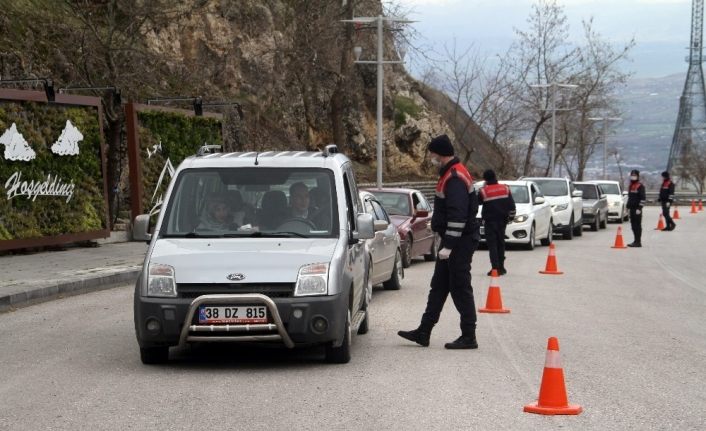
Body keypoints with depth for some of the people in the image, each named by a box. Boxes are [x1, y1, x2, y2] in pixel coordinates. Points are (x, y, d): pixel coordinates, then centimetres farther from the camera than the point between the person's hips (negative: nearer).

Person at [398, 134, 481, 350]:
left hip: (460, 242, -11)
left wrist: (449, 245, -25)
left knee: (460, 288, -5)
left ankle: (468, 337, 1)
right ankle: (423, 332, 19)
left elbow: (458, 216, -26)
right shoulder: (451, 174, 15)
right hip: (452, 241, 11)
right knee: (439, 286, 13)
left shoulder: (455, 178, -19)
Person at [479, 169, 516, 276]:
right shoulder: (505, 188, 2)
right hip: (502, 220, 4)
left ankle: (495, 267, -13)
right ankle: (501, 267, 17)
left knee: (492, 244, -3)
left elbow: (478, 202, 5)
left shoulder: (484, 191, -11)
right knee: (500, 243, 14)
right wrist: (511, 215, 13)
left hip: (490, 221, -4)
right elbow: (511, 204, 4)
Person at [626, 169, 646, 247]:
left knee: (637, 225, -8)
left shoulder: (640, 186, -8)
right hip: (632, 208, 9)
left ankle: (638, 242, -8)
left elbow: (642, 198, -14)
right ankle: (636, 240, 19)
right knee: (633, 225, 12)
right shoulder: (630, 186, 18)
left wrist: (639, 208, -19)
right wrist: (628, 206, 23)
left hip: (637, 209, -9)